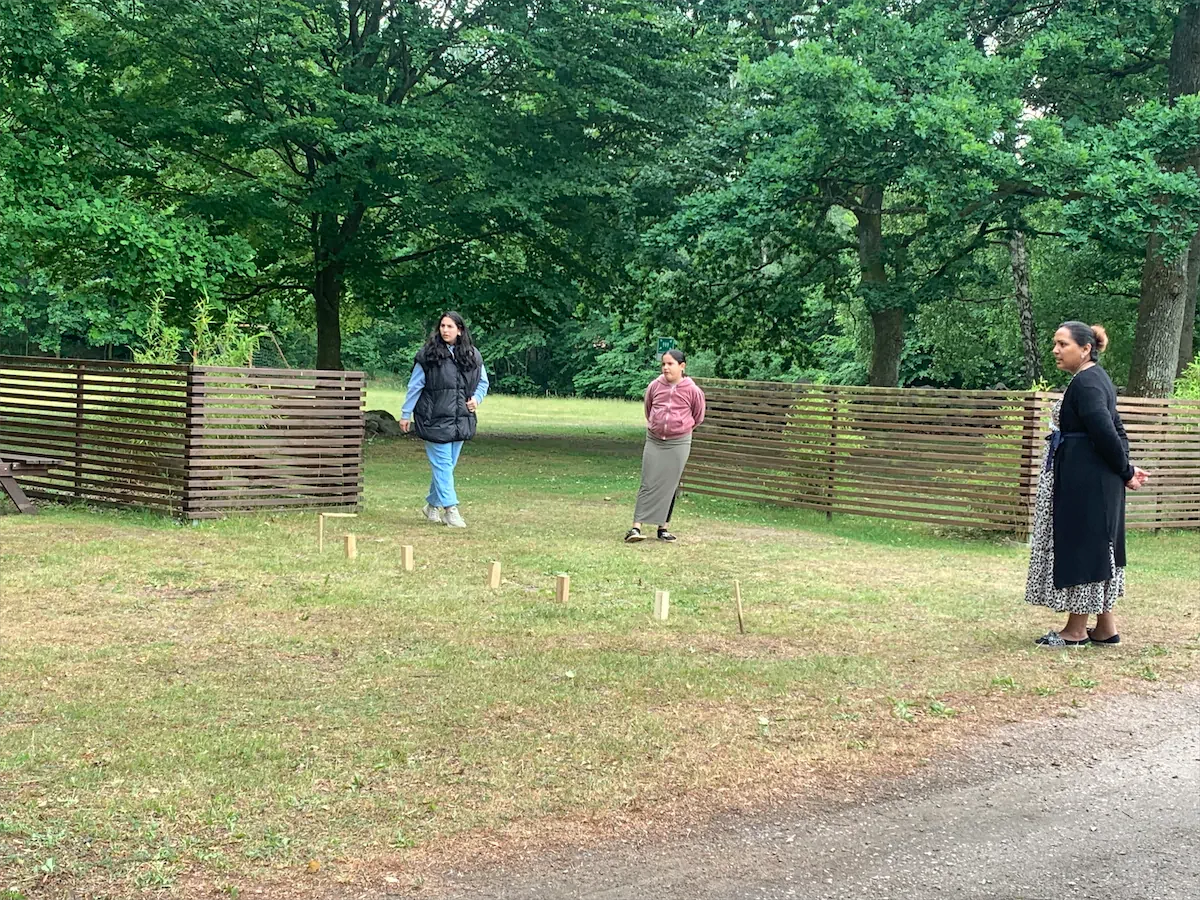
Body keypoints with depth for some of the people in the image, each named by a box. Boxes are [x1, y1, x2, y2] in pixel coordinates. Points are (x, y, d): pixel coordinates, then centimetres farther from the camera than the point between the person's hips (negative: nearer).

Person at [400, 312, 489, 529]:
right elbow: (415, 386, 0)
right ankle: (450, 509, -6)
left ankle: (432, 505, 27)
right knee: (442, 464, -8)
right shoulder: (427, 355, -4)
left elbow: (483, 382, 19)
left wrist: (476, 398, -1)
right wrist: (406, 414, 1)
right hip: (435, 419, -4)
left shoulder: (472, 356, 6)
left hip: (460, 420, 4)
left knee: (447, 465, 11)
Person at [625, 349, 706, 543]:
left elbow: (698, 417, 9)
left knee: (670, 486, 5)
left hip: (678, 443, -1)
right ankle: (636, 527, -9)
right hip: (654, 441, 1)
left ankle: (663, 528, 12)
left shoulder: (692, 390, -9)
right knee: (649, 484, -4)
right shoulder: (654, 386, -4)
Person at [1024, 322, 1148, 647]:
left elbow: (1107, 433, -23)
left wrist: (1126, 471, -12)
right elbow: (1114, 431, 16)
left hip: (1083, 482, -11)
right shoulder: (1096, 378, 15)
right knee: (1095, 549, 15)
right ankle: (1105, 627, 21)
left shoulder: (1085, 383, -18)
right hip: (1098, 481, 11)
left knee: (1079, 547, -2)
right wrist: (1125, 469, 9)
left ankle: (1076, 630, 7)